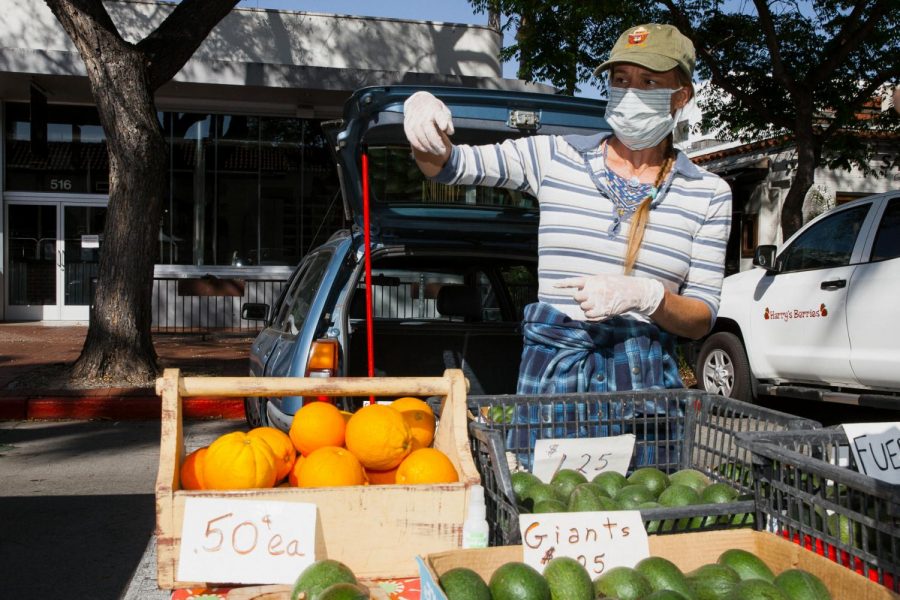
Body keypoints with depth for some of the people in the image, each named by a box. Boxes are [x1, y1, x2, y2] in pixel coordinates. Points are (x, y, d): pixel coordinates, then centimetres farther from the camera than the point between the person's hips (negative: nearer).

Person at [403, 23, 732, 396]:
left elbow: (701, 320, 2)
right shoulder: (556, 156, 4)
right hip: (550, 369, 0)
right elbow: (447, 166, 1)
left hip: (645, 379, 0)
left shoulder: (709, 194, 4)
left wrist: (643, 295, -18)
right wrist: (424, 122, -21)